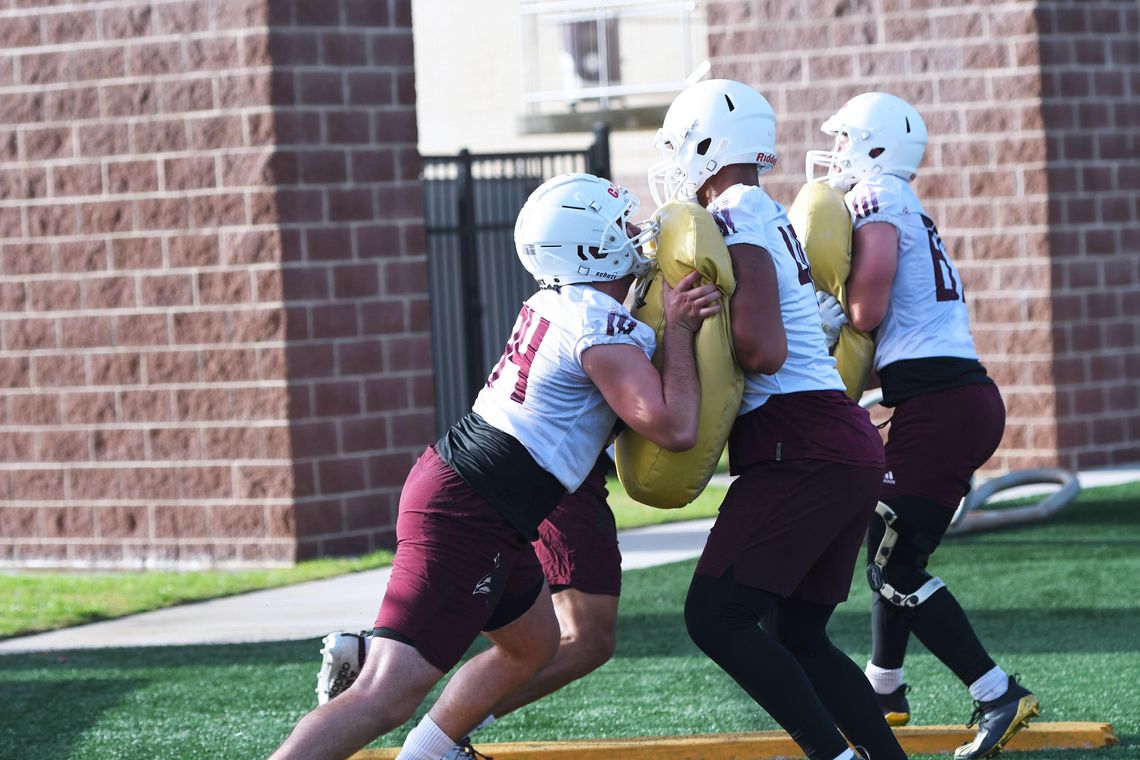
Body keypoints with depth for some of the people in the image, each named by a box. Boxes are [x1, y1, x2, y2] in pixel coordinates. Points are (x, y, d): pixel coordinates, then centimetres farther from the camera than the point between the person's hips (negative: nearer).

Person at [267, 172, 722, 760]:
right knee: (388, 697, -15)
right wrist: (678, 330, -11)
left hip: (448, 476, 10)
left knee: (533, 647, 29)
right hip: (466, 518, -10)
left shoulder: (555, 302, 10)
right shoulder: (603, 327, -17)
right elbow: (674, 429, -21)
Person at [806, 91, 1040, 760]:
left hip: (937, 402, -9)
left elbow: (867, 312, -14)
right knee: (895, 548, 24)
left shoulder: (876, 202, -5)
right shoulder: (913, 215, 22)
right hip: (972, 398, 9)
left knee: (896, 570, -6)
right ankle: (885, 689, 37)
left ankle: (999, 696, -12)